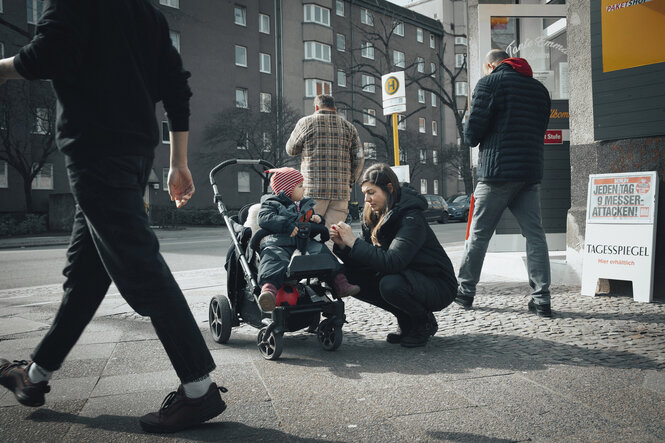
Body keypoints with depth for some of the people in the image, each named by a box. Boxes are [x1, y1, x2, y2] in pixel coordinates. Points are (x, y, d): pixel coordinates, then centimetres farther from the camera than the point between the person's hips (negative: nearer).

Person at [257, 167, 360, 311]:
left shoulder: (305, 206, 31)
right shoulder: (271, 204, 12)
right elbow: (265, 219, -9)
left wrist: (317, 220, 12)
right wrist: (287, 225, -19)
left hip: (303, 243, 5)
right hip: (278, 244, -5)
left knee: (320, 249, -18)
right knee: (275, 258, -36)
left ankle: (340, 283, -22)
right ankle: (269, 288, -59)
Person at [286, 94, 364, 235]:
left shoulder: (306, 122, 5)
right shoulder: (349, 127, 14)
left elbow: (291, 150, 14)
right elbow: (359, 158, 7)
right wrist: (349, 182, 14)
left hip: (313, 188, -3)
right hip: (341, 191, 3)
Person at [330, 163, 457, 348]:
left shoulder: (412, 219, -24)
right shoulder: (375, 217, 1)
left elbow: (391, 261, -36)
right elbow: (367, 260, -2)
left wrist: (353, 242, -32)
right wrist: (343, 246, -19)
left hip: (439, 286, -8)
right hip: (406, 278, 8)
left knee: (391, 285, -36)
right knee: (352, 277, -8)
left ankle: (425, 323, -3)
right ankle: (407, 323, 7)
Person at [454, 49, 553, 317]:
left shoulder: (489, 82, -1)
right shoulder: (539, 88, 18)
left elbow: (472, 133, -7)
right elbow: (539, 130, 17)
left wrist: (472, 138, 15)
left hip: (497, 173, -5)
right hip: (531, 172, 5)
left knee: (479, 234, 5)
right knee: (535, 234, 4)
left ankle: (465, 292, 15)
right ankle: (542, 300, 1)